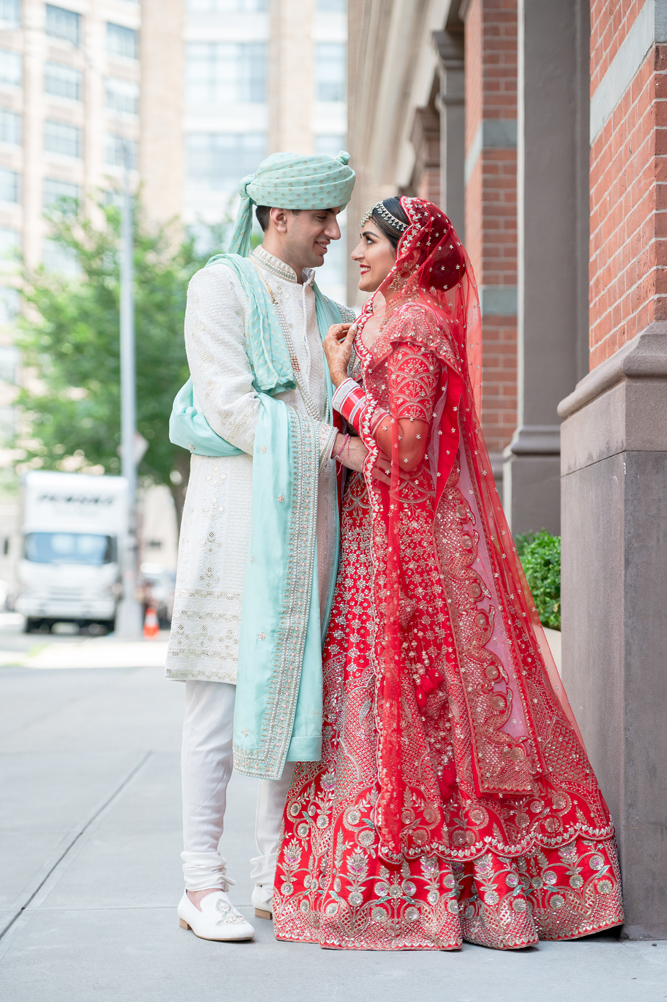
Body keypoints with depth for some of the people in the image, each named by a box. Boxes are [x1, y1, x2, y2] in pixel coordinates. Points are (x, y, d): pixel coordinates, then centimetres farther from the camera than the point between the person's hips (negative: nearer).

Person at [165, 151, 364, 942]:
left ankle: (277, 876, 12)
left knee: (298, 692, 5)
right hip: (238, 509, -6)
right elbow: (229, 404, -10)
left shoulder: (325, 311, 22)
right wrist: (334, 446, -13)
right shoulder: (221, 286, 1)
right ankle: (204, 885, -4)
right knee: (224, 692, -7)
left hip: (308, 516, 7)